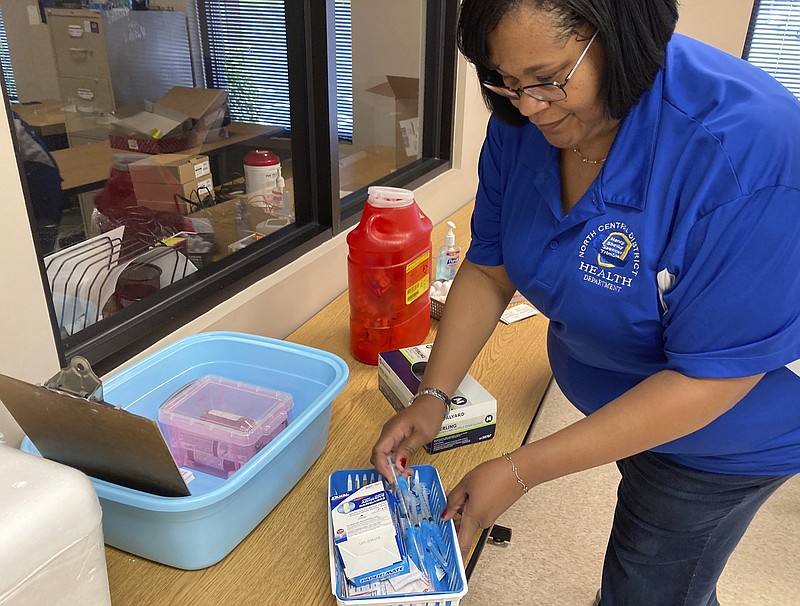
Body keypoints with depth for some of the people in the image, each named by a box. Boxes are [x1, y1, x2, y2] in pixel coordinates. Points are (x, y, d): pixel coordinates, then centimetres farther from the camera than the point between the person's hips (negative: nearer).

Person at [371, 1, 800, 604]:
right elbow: (488, 270, -6)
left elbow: (710, 377, -33)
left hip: (719, 428, -5)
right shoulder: (523, 123, -17)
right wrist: (432, 397, -15)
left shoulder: (749, 148, -36)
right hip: (610, 397, 6)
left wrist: (520, 472, -31)